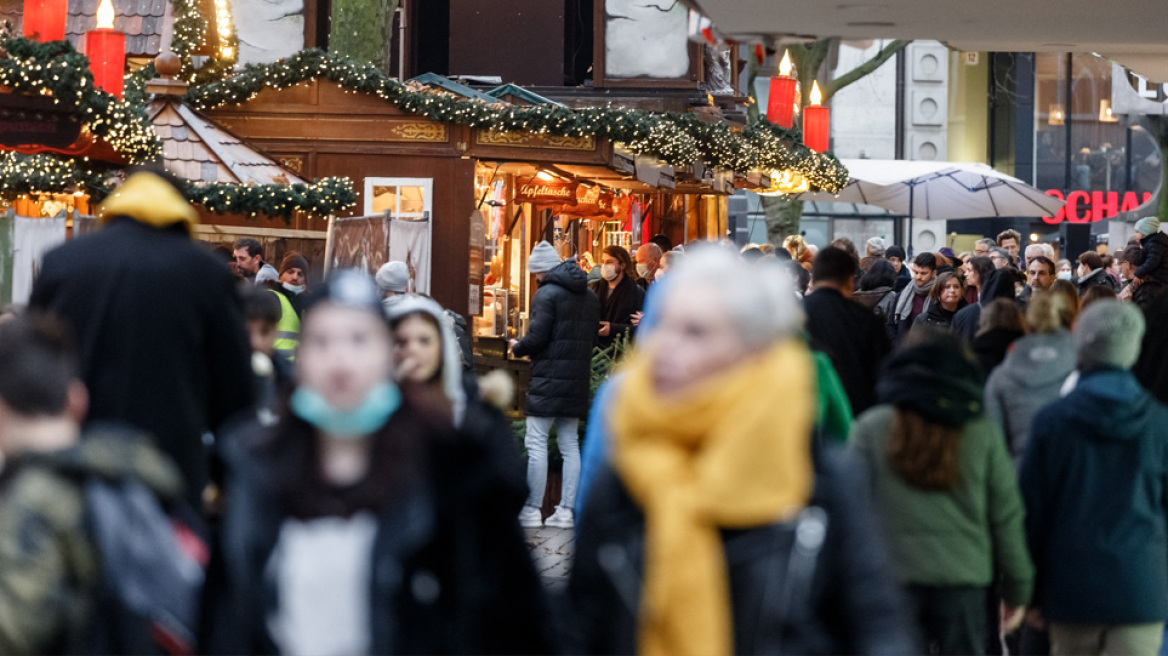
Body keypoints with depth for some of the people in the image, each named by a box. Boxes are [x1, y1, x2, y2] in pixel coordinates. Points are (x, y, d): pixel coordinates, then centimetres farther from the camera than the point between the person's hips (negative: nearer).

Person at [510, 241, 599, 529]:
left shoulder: (546, 294, -10)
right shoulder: (590, 297, 14)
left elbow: (537, 338, -15)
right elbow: (593, 338, 15)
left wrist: (517, 348, 3)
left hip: (549, 379, -7)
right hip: (578, 379, 7)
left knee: (536, 443, -4)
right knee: (569, 444, 11)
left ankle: (532, 510, -5)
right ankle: (566, 510, 9)